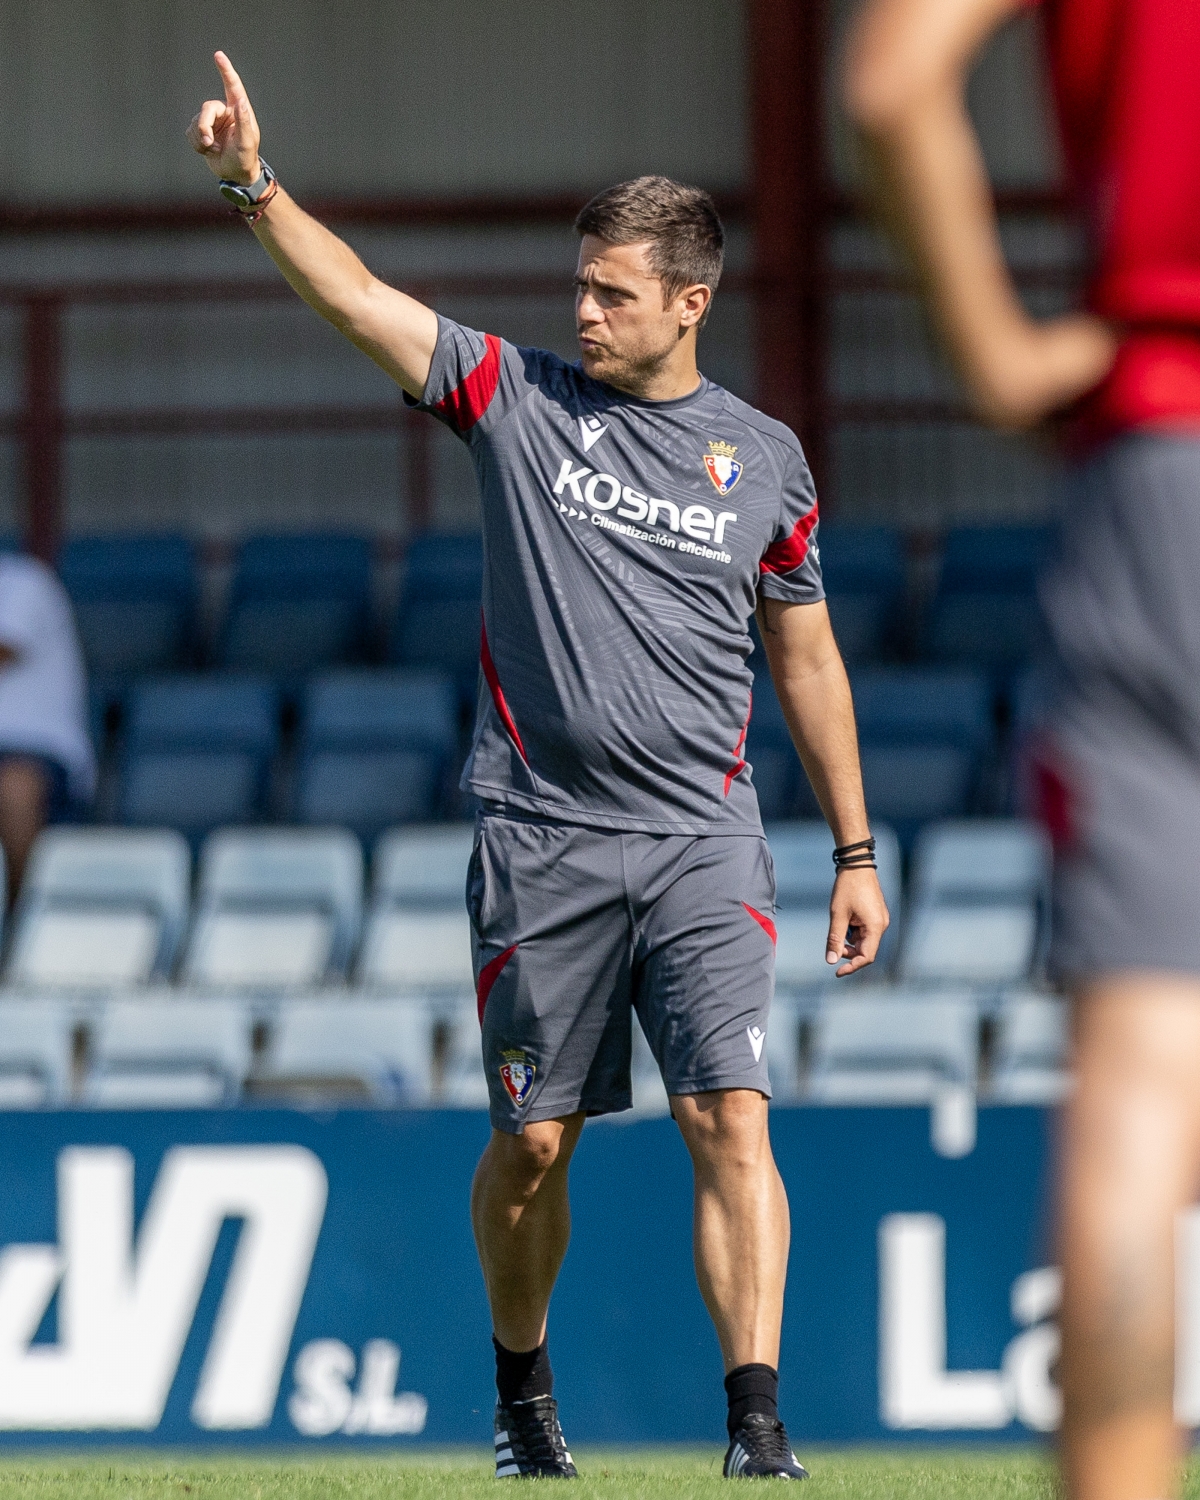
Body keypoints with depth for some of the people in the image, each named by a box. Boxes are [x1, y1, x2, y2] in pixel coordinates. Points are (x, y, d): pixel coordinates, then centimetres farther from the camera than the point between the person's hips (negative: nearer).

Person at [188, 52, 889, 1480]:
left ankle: (756, 1419, -18)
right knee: (532, 1142, 6)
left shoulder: (763, 459, 7)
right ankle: (521, 1389, 29)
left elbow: (805, 660, 14)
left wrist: (854, 852, 14)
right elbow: (356, 297, -8)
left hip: (703, 846, 0)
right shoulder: (518, 399, 3)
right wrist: (254, 184, -24)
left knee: (729, 1117, -14)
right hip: (541, 839, 0)